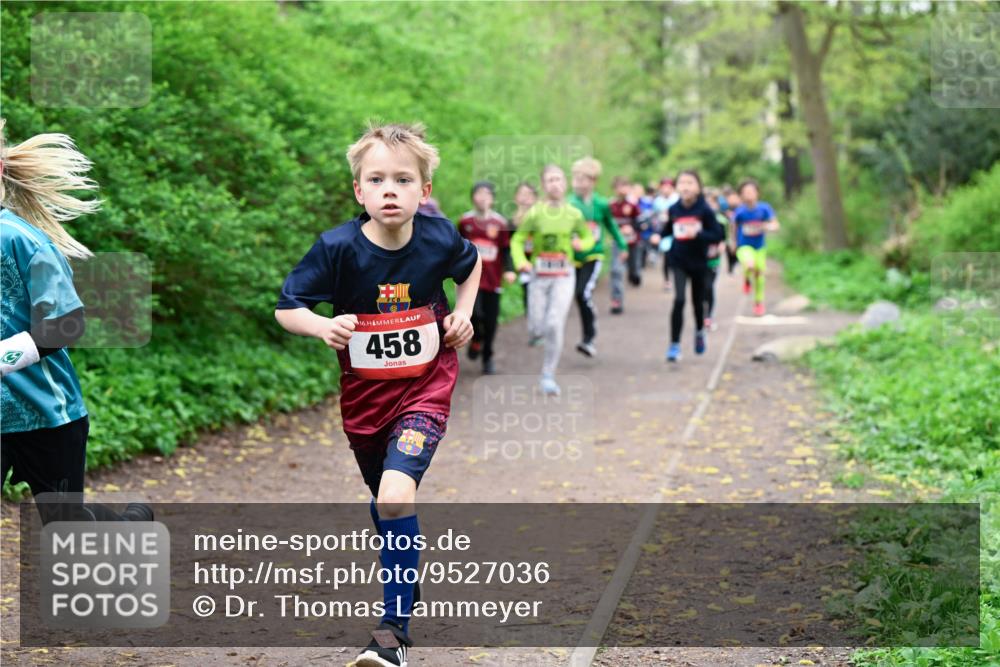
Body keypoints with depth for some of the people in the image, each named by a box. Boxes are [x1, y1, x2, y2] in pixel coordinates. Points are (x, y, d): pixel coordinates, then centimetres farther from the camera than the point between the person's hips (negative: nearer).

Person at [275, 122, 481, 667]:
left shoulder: (439, 238, -13)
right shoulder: (338, 247, -18)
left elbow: (472, 263, 12)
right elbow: (285, 308, -10)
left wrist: (463, 313, -2)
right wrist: (322, 326, -29)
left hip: (425, 390, -2)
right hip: (364, 396, 2)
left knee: (396, 495, -23)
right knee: (384, 502, 21)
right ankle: (403, 584, 50)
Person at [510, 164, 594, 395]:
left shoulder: (573, 214, 1)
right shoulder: (535, 213, -3)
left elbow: (588, 237, 16)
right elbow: (516, 241, -2)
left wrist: (582, 244, -8)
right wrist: (521, 262, -20)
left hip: (564, 275, 0)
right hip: (539, 276, 0)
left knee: (555, 325, -14)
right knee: (537, 329, 3)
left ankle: (548, 376, -2)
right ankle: (538, 327, 43)